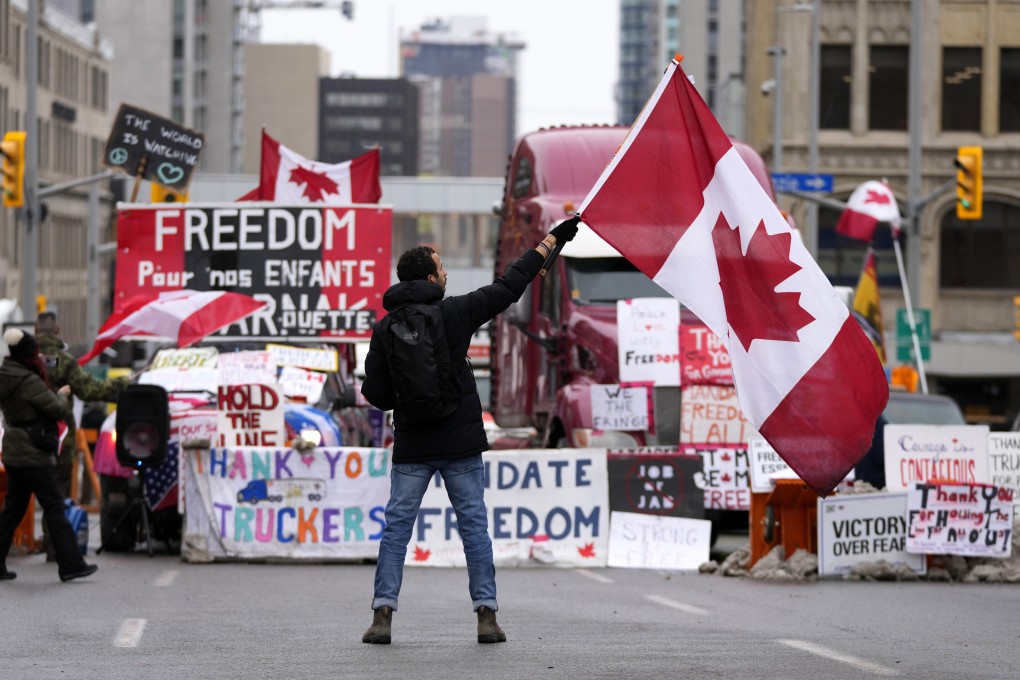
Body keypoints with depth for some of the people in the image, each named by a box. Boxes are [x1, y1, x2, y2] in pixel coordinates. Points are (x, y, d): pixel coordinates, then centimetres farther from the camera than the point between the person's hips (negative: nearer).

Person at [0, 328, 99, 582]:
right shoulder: (29, 382, -18)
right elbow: (58, 410, -15)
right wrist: (62, 395, 4)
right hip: (32, 455, -9)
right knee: (54, 506, -4)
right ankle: (70, 564, -4)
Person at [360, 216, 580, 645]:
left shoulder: (385, 330, -1)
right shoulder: (455, 313, -6)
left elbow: (375, 392, -2)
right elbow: (508, 287, 3)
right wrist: (551, 241, 12)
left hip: (411, 447, 1)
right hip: (460, 443, -1)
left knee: (396, 527, 6)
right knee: (474, 525, 5)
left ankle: (383, 613, -2)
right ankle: (486, 615, 1)